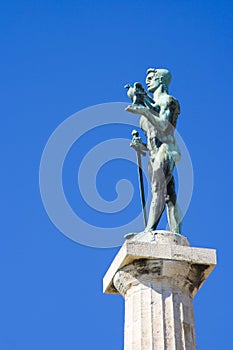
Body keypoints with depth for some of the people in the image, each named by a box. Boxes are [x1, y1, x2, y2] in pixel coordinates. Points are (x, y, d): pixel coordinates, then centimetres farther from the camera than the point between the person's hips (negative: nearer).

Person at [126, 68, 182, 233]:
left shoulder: (167, 100, 5)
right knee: (169, 196, -1)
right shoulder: (151, 106, 28)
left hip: (165, 151, -8)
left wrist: (143, 111, -17)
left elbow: (163, 126, -12)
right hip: (154, 154, 8)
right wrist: (142, 146, 9)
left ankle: (149, 231, -28)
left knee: (158, 192, -18)